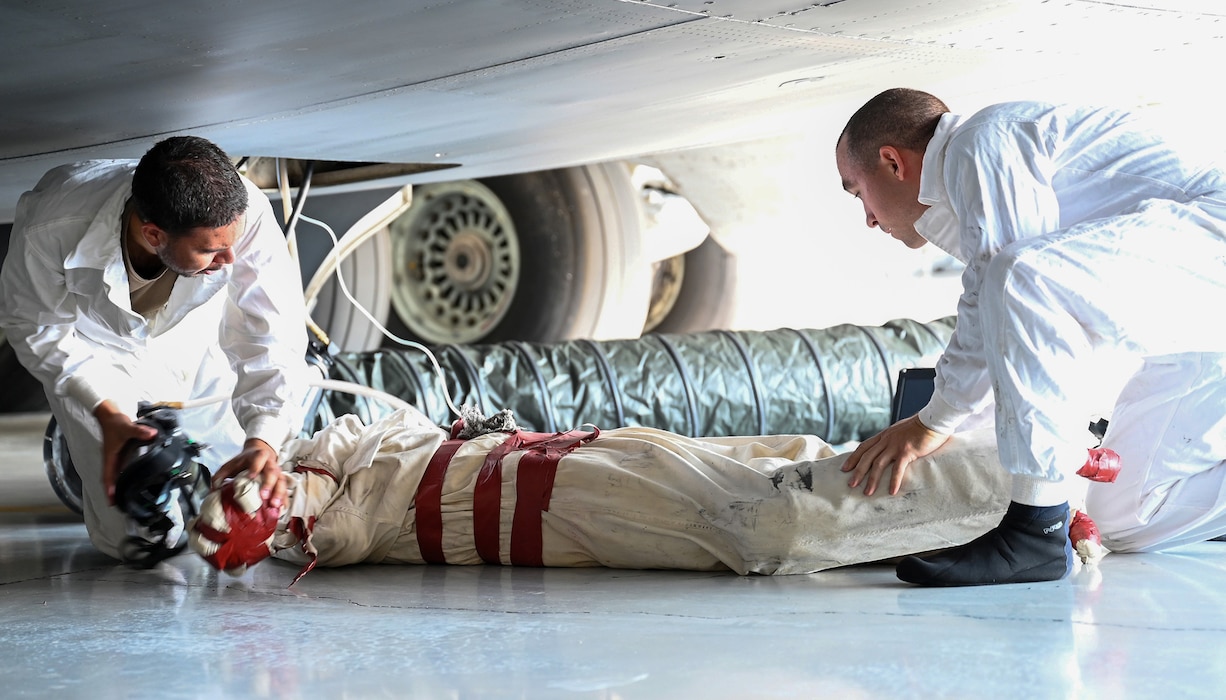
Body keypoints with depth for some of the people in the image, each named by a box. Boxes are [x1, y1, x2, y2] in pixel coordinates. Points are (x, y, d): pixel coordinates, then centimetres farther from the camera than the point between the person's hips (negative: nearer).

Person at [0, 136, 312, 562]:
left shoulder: (246, 213, -38)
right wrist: (106, 412, -31)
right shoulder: (51, 230, -40)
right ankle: (73, 442, 23)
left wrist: (262, 438, -44)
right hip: (96, 355, -2)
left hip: (193, 346, 2)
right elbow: (35, 326, -20)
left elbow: (272, 336, -30)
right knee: (137, 536, -7)